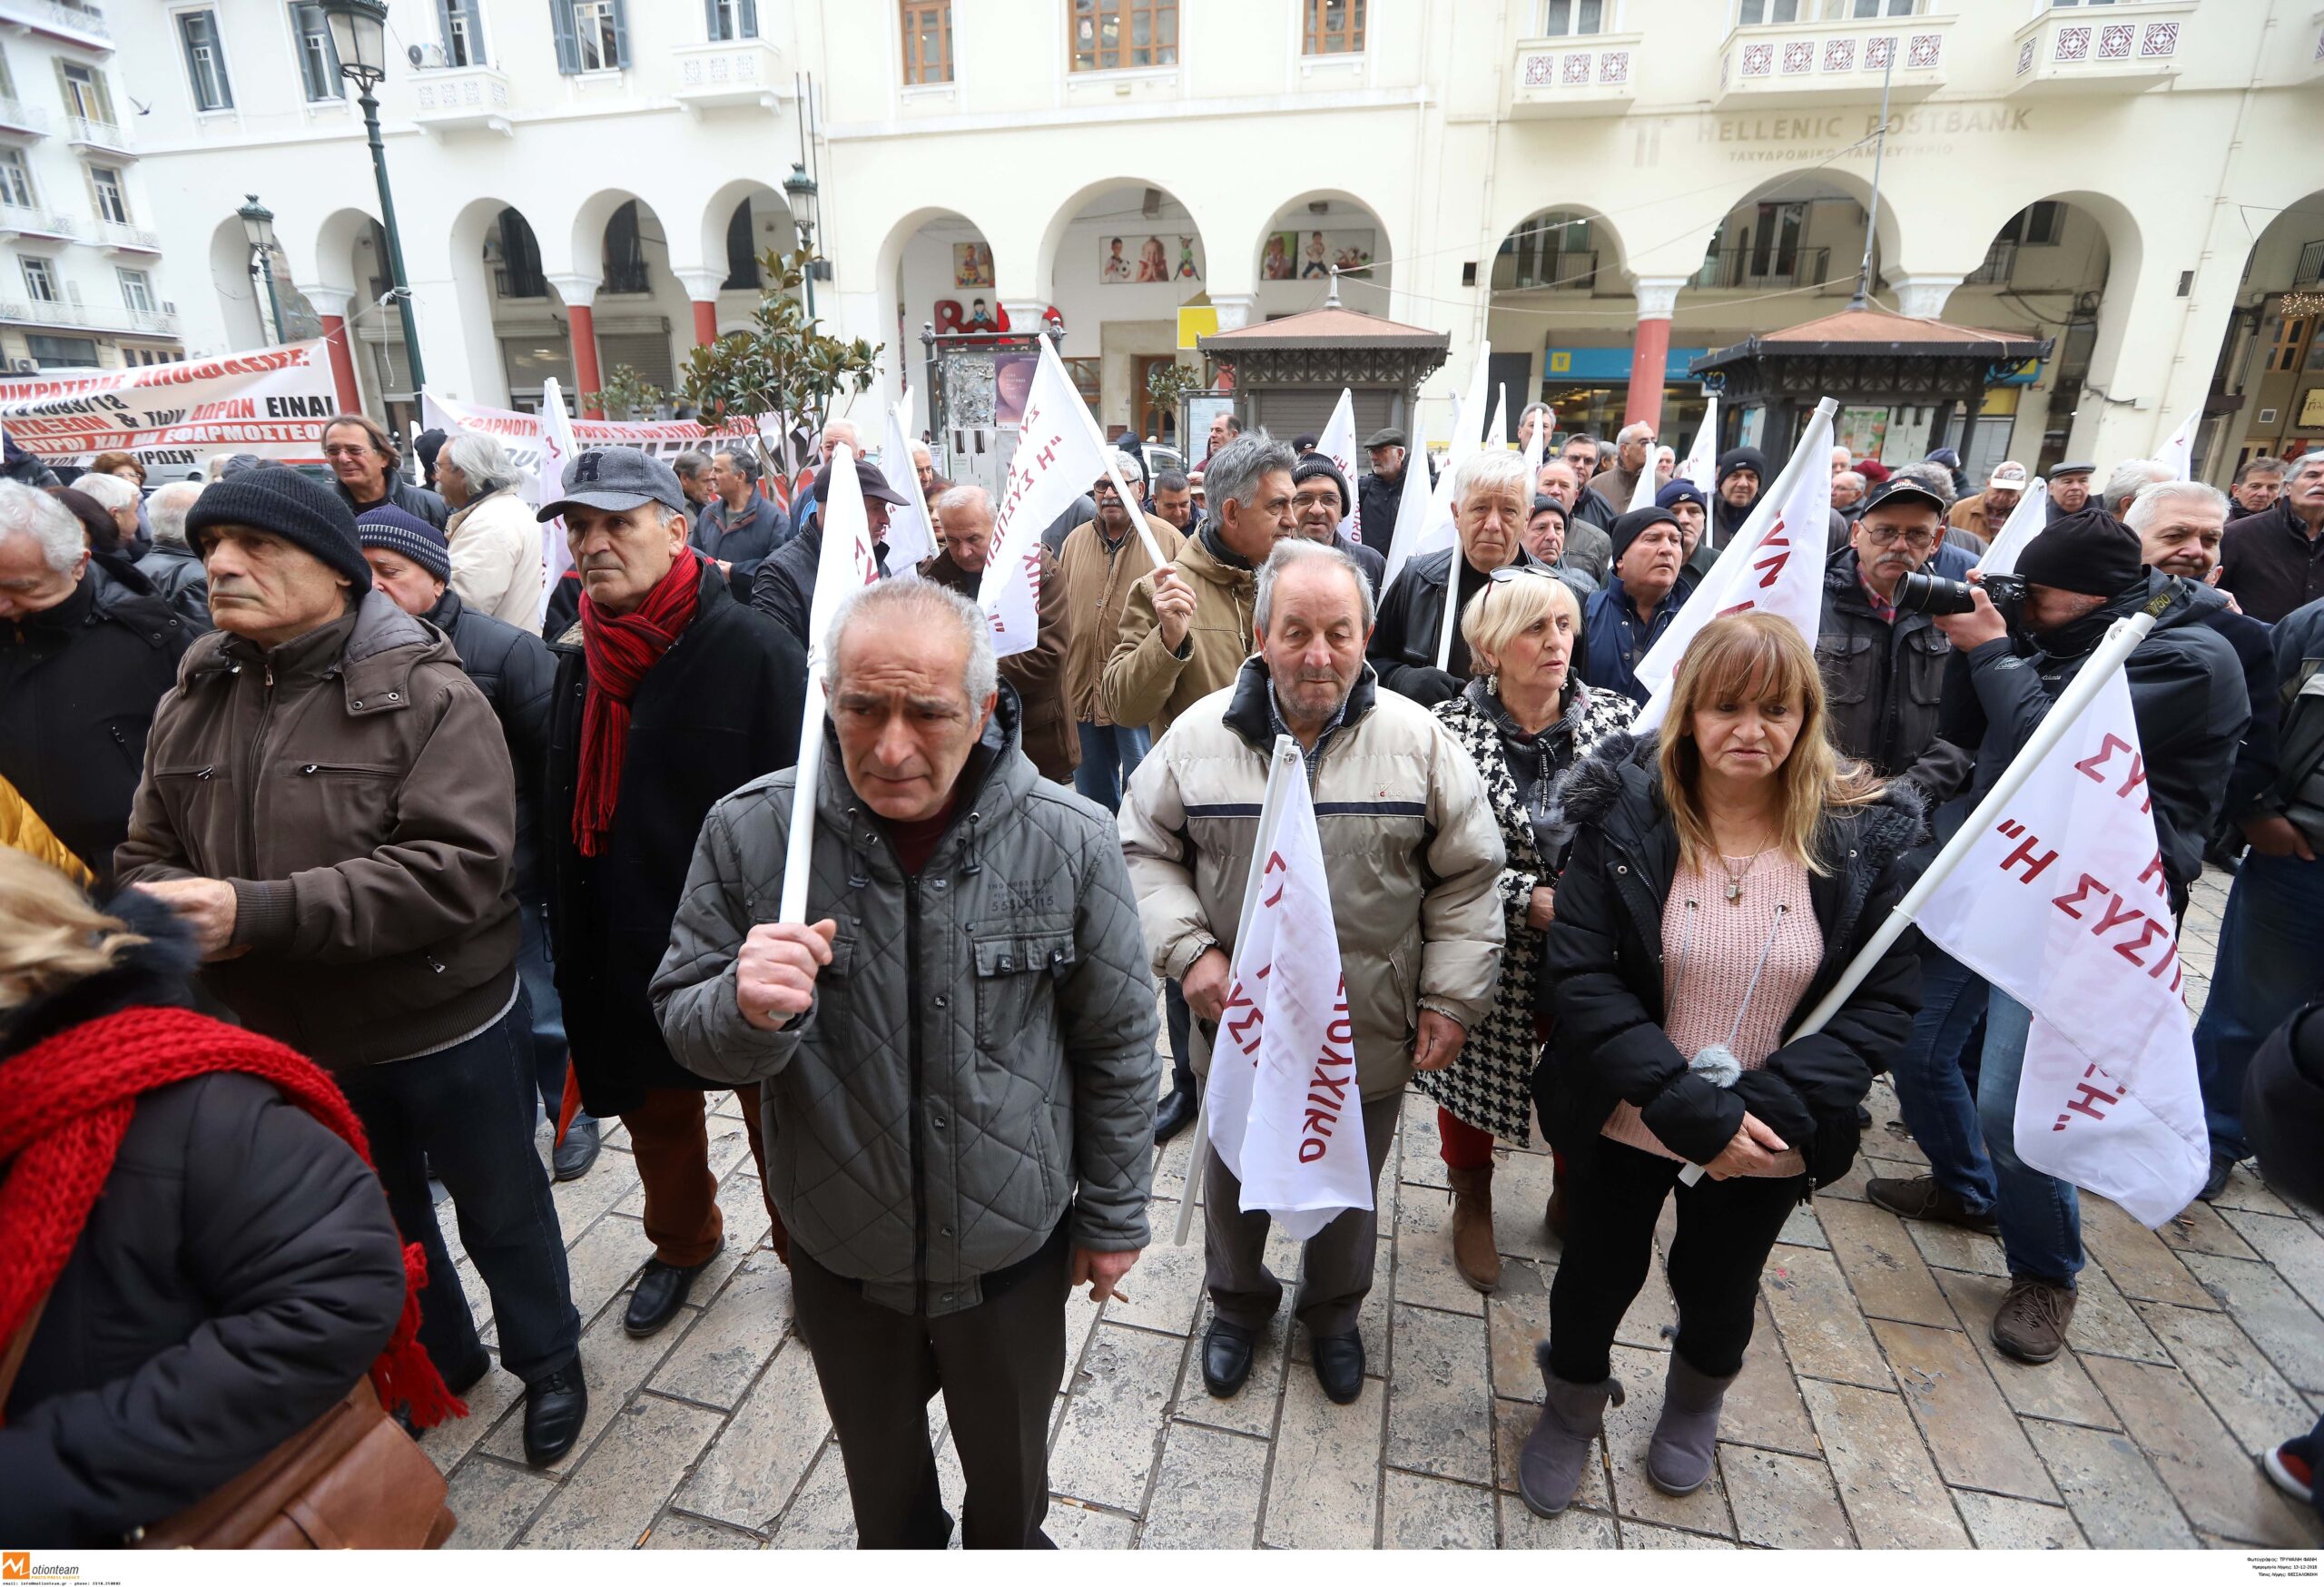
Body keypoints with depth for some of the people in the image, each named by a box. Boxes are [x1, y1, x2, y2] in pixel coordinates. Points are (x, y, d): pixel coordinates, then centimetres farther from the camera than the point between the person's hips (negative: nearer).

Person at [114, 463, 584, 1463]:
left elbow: (459, 867, -28)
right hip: (292, 1035, 6)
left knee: (499, 1210, 15)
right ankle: (441, 1362, 50)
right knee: (378, 1219, 25)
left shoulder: (427, 694, -19)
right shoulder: (191, 702, 1)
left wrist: (260, 912, -33)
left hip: (446, 1025, -5)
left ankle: (547, 1359, 41)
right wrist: (167, 905, -18)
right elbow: (149, 854, 5)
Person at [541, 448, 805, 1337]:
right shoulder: (571, 665, 3)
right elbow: (556, 819, 10)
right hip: (628, 957, 6)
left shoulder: (758, 653, -17)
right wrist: (573, 951, 5)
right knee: (656, 1122, 25)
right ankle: (683, 1243, 51)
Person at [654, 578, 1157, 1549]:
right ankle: (897, 1553, 63)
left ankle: (1009, 1545, 62)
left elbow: (1118, 1046, -9)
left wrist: (1113, 1217, -1)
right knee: (878, 1469, 30)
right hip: (840, 1254, 1)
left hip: (1014, 1250, 0)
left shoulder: (1070, 841, -20)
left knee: (1010, 1464, 28)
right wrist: (747, 1009, -32)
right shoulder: (750, 832, -18)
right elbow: (685, 1029, -8)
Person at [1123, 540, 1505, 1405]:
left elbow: (1467, 879, -3)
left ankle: (1334, 1312, 54)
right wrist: (1189, 950, -13)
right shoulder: (1201, 733, -9)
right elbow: (1144, 850, -1)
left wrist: (1452, 998, -6)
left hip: (1369, 1037, 0)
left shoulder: (1417, 739, -10)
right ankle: (1237, 1303, 54)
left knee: (1348, 1194, 24)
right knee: (1235, 1183, 23)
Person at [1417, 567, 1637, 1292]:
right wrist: (1527, 898, -21)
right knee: (1472, 1073, 18)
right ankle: (1472, 1205, 47)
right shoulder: (1449, 731, -14)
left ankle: (1573, 1199, 50)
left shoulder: (1617, 720, -4)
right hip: (1486, 956, -2)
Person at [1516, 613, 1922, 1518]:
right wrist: (1691, 1109, -25)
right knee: (1598, 1274, 20)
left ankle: (1695, 1405, 60)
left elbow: (1887, 1001, -10)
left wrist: (1771, 1103, -22)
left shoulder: (1857, 836, -12)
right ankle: (1572, 1404, 53)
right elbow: (1581, 976, -19)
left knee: (1719, 1288, 26)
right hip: (1627, 1126, -1)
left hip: (1766, 1141, 2)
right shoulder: (1625, 816, -17)